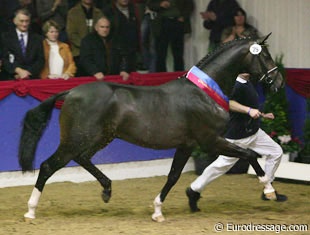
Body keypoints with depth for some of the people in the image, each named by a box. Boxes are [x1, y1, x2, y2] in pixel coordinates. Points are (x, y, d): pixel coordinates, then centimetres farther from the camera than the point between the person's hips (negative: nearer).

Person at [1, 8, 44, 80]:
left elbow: (40, 60, 8)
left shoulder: (37, 38, 14)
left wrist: (28, 73, -7)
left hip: (31, 78, 1)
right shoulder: (6, 37, 8)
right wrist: (18, 71, -13)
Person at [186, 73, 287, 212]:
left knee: (276, 152, 9)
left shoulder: (247, 84, 9)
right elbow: (228, 103, -39)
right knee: (222, 165, -5)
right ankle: (194, 190, 8)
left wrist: (262, 115, 27)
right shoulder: (237, 85, -20)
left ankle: (268, 190, 18)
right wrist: (249, 110, -44)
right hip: (238, 136, -9)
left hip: (254, 132, 9)